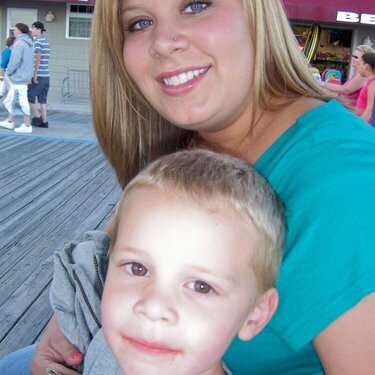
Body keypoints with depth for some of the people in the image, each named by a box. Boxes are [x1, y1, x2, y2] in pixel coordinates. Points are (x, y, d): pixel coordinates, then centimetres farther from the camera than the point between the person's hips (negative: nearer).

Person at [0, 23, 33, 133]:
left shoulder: (19, 43, -15)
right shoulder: (28, 44, 14)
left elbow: (15, 60, -21)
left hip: (19, 77, -10)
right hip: (22, 76, 10)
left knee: (22, 101, -5)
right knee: (11, 99, 16)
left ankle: (27, 126, -1)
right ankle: (10, 122, 23)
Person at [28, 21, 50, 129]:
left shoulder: (38, 41, -10)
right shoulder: (46, 41, 16)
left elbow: (38, 58, -17)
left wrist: (35, 74, -16)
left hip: (39, 75, -8)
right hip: (46, 75, 8)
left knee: (29, 95, 3)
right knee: (42, 98, 8)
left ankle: (37, 117, 6)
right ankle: (44, 121, 6)